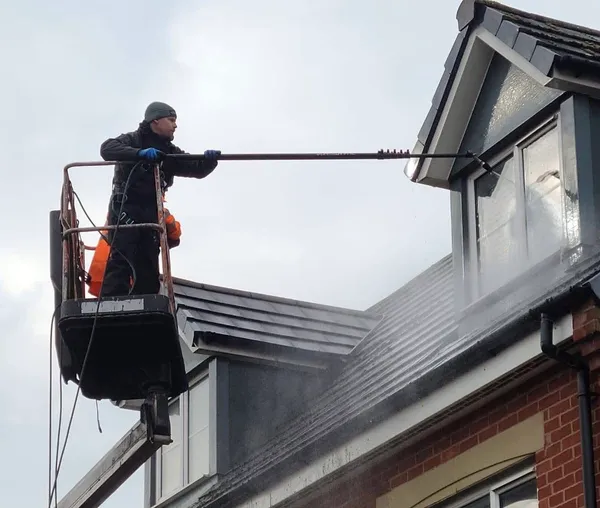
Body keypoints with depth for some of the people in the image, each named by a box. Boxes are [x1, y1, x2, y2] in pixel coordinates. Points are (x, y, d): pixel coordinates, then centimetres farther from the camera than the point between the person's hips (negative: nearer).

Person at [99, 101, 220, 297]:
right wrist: (139, 153, -32)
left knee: (148, 266, 4)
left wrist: (209, 160, -14)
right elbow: (107, 148, -19)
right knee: (122, 258, -19)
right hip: (125, 208, -7)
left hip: (151, 213, 7)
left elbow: (197, 169, 9)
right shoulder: (132, 140, 0)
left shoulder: (169, 152, 18)